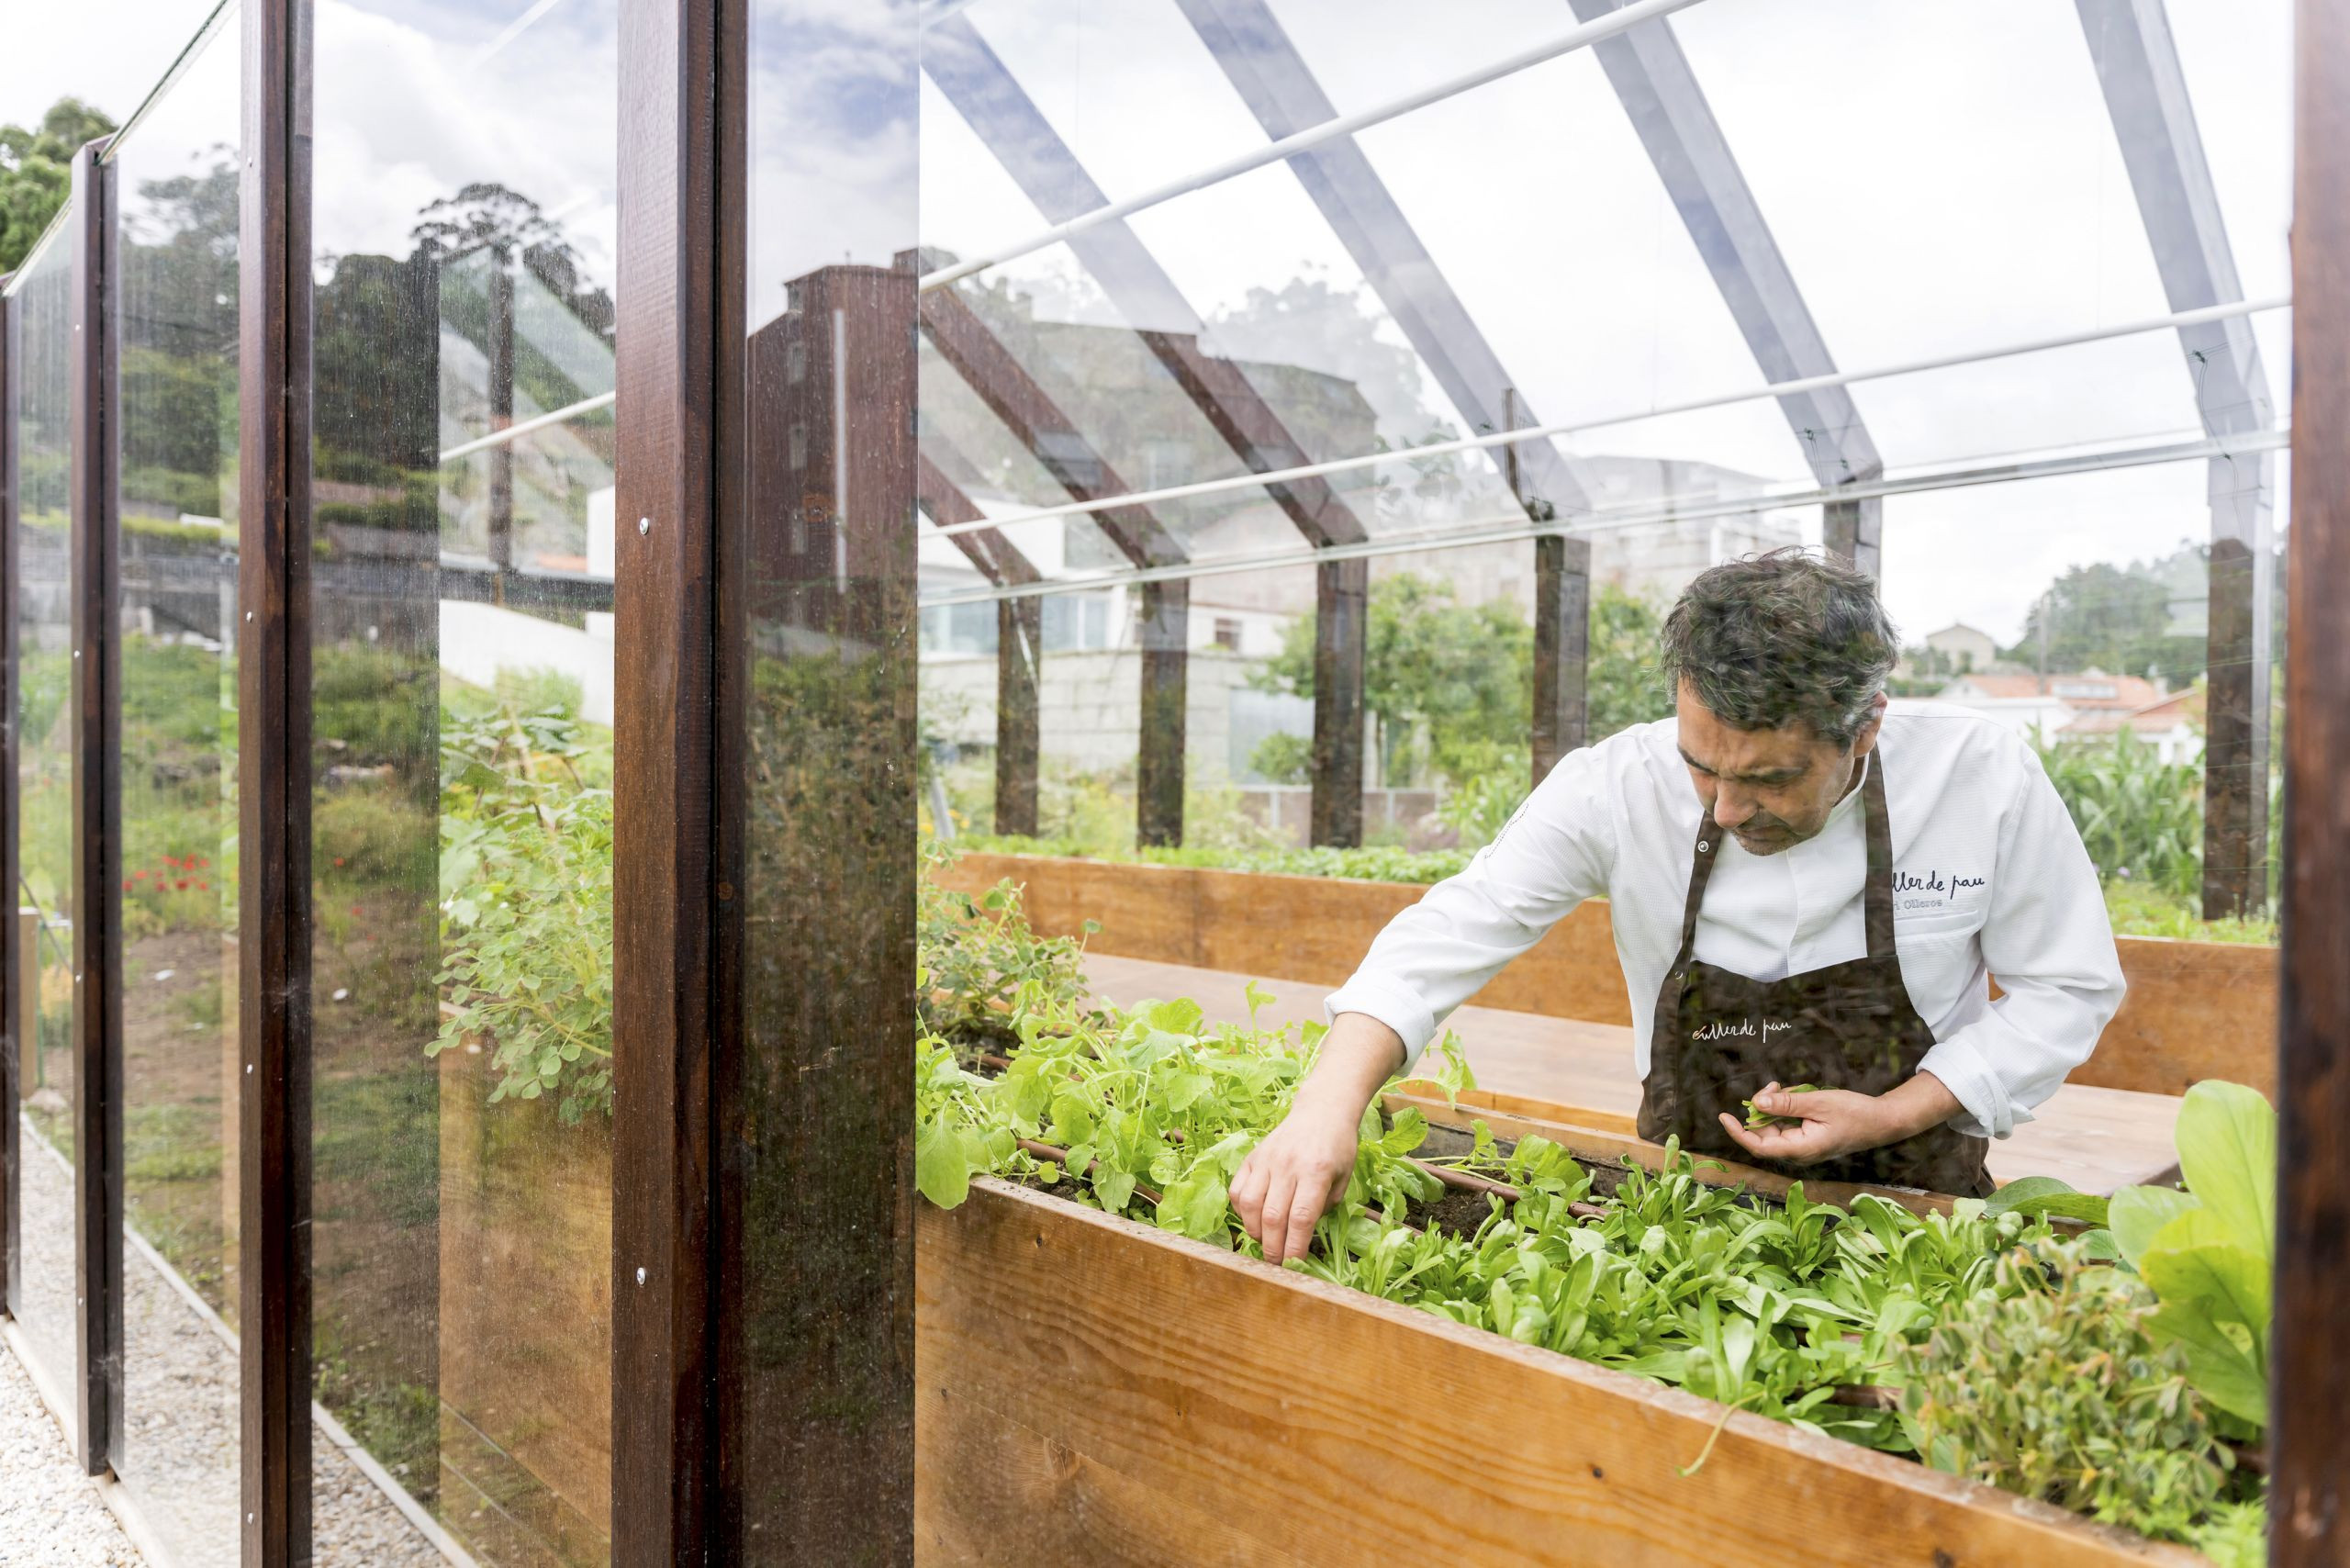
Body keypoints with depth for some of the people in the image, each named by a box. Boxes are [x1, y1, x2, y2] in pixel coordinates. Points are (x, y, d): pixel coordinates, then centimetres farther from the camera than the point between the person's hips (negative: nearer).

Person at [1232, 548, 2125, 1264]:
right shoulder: (1619, 785, -18)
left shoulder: (1984, 778, -17)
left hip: (1906, 1192, 0)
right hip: (1690, 1189, 1)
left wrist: (1894, 1116, -17)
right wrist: (1328, 1106, -36)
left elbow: (2068, 987, -4)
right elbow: (1454, 936, -20)